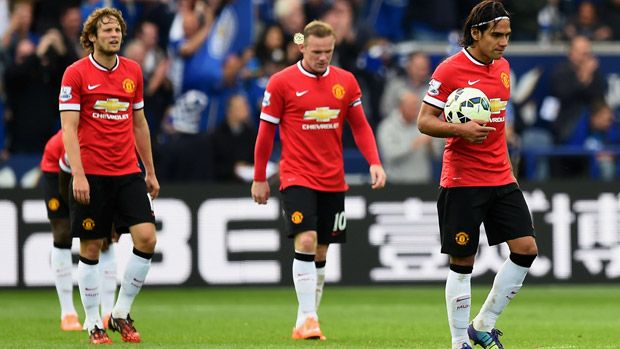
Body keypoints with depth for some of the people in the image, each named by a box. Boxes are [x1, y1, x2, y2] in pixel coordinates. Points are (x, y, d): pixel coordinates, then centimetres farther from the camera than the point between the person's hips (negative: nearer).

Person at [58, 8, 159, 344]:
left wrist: (150, 171, 18)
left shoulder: (133, 71, 9)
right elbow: (68, 128, -10)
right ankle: (93, 323, 12)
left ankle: (121, 313, 6)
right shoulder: (76, 74, -6)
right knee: (91, 248, 1)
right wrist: (78, 175, -19)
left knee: (146, 238, -9)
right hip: (91, 175, -4)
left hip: (128, 173, 4)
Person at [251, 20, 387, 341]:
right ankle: (307, 319, -19)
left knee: (320, 252, 8)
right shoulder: (281, 83, -5)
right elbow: (266, 132, 1)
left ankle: (307, 321, 17)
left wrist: (375, 163, -2)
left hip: (333, 181, 4)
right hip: (297, 178, -4)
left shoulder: (345, 81, 5)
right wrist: (259, 179, 4)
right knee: (306, 241, -19)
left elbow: (360, 126, 12)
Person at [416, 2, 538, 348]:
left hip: (501, 179, 6)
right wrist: (460, 130, -26)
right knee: (462, 263, -2)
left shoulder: (502, 67, 11)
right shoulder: (450, 70, -10)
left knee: (526, 248, -2)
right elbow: (425, 121, -9)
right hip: (462, 181, -6)